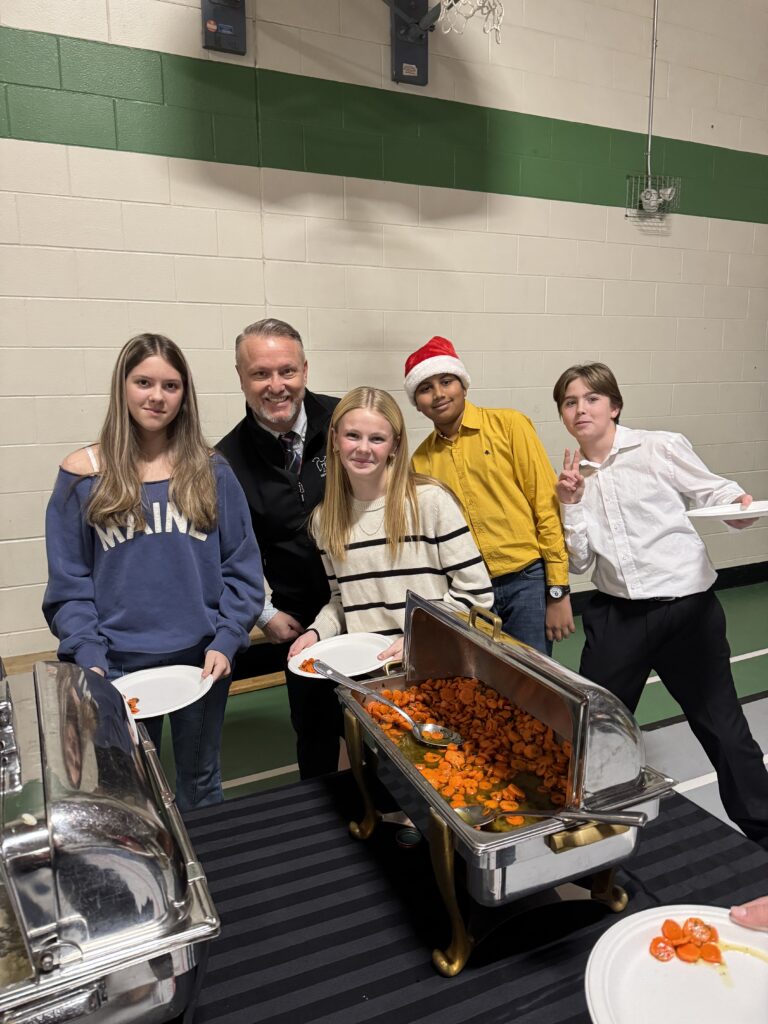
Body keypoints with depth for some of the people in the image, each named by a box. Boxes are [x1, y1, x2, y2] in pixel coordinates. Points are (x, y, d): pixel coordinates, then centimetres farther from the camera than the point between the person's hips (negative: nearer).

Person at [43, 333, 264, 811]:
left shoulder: (210, 471, 0)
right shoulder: (84, 474, -3)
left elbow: (242, 567, 0)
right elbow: (68, 583, -2)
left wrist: (226, 641, -9)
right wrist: (88, 658, -12)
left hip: (202, 660, 1)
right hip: (118, 665, -1)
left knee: (201, 781, 19)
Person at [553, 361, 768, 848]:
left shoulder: (661, 447, -6)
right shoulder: (573, 476, 6)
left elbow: (712, 490, -4)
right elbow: (580, 561, 4)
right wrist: (571, 503, -7)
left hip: (688, 606, -3)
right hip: (617, 613, 4)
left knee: (719, 721, 8)